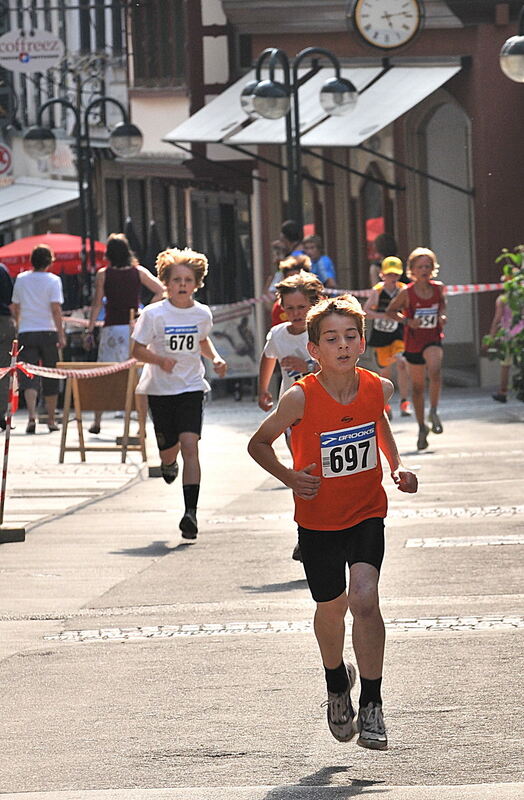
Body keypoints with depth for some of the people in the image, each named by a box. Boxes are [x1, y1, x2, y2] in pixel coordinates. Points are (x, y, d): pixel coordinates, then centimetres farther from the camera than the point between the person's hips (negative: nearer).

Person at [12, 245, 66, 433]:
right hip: (48, 333, -2)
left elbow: (15, 308, 13)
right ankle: (51, 420, 18)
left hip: (26, 333, 2)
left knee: (28, 377, -4)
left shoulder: (21, 279, 5)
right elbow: (56, 309, -13)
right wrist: (61, 335, -11)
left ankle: (31, 416, -24)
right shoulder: (53, 280, -5)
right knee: (50, 378, 11)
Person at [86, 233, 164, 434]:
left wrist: (90, 329, 4)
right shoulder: (139, 272, 4)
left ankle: (97, 422, 7)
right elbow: (161, 291, -1)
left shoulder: (103, 274, 0)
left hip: (112, 329, -1)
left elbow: (97, 304, -1)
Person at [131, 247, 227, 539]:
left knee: (190, 445, -16)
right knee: (168, 448, 10)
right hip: (160, 389, 0)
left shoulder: (202, 314, 0)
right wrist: (160, 360, -26)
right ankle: (168, 462, 52)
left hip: (191, 387, 0)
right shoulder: (154, 314, -10)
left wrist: (216, 358, 3)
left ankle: (191, 512, -20)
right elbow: (138, 349, -8)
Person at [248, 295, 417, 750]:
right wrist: (288, 476, -22)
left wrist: (397, 465, 3)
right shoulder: (301, 398, -20)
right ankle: (337, 682, 45)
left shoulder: (378, 388, -10)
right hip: (318, 520, 0)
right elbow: (259, 444, -6)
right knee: (331, 608, 14)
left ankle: (371, 706, -10)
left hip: (367, 513, 0)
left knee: (364, 598, -19)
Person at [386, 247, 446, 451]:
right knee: (417, 386, 10)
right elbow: (390, 311, 0)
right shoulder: (407, 293, -10)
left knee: (435, 370, -32)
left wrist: (442, 314, 0)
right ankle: (422, 427, 27)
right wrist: (407, 321, -15)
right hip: (413, 341, 0)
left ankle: (434, 411, -14)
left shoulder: (438, 288, -2)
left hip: (433, 339, 0)